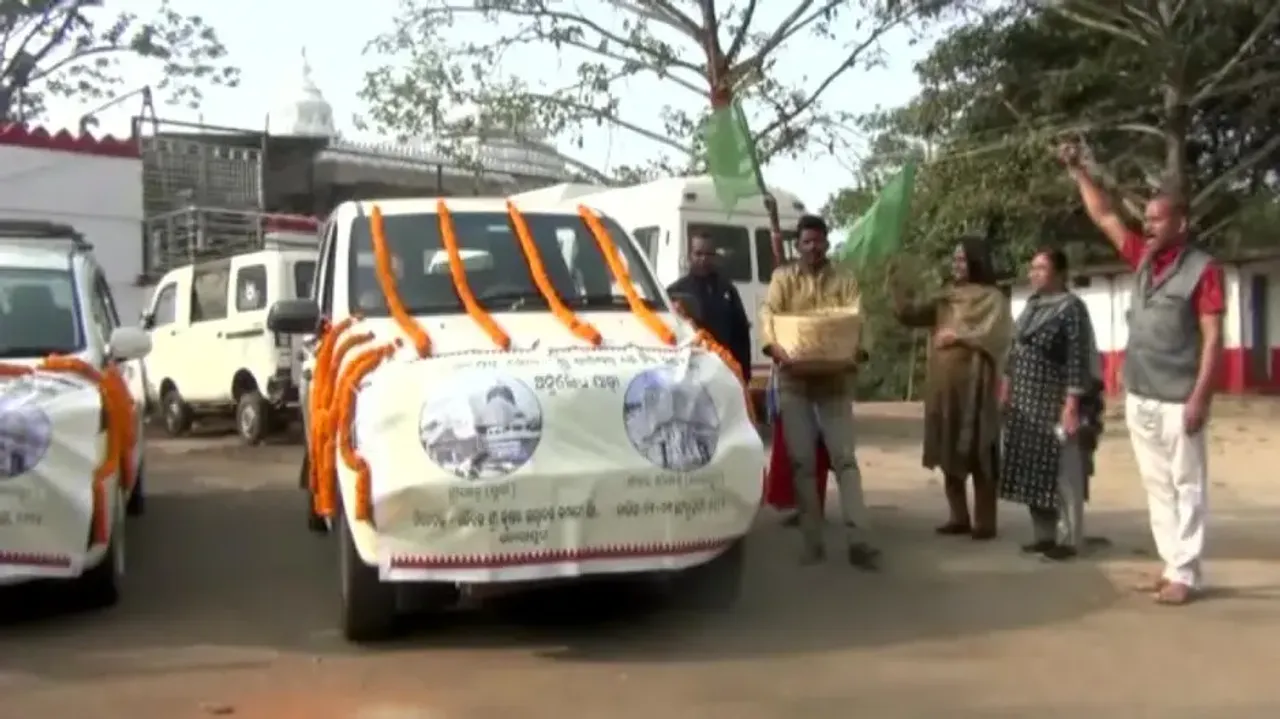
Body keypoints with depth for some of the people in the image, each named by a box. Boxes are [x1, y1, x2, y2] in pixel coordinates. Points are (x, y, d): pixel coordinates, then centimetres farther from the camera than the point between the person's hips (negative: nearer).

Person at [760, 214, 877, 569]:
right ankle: (812, 540, 9)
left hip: (835, 379, 0)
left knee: (845, 458, -4)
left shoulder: (844, 279, 9)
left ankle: (858, 540, -7)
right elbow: (767, 316, -6)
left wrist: (855, 353, -24)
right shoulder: (783, 277, 7)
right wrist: (777, 349, -27)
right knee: (802, 460, 2)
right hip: (794, 379, 0)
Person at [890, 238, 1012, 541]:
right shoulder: (946, 299, 17)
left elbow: (995, 335, -12)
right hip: (943, 384, 6)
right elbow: (910, 316, 10)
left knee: (978, 452, -5)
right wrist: (896, 287, -3)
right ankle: (959, 517, 15)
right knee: (948, 451, 7)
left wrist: (958, 337, -9)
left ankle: (985, 521, -1)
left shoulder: (992, 298, 0)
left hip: (974, 384, -6)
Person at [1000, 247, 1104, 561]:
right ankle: (1044, 534, 20)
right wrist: (1007, 388, 14)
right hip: (1027, 404, 8)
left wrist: (1072, 404, -22)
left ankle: (1068, 539, 4)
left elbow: (1078, 359, -16)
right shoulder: (1032, 306, 14)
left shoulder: (1072, 308, -11)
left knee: (1061, 472, -3)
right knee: (1033, 469, 11)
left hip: (1056, 403, -8)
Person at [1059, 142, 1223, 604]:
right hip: (1138, 397, 7)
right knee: (1157, 485, 10)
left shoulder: (1202, 270, -9)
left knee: (1186, 486, 0)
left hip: (1177, 401, -7)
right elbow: (1104, 216, 18)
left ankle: (1186, 574, 2)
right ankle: (1171, 565, 17)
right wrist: (1078, 171, 14)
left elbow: (1212, 338, -12)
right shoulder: (1143, 259, 9)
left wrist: (1200, 397, -18)